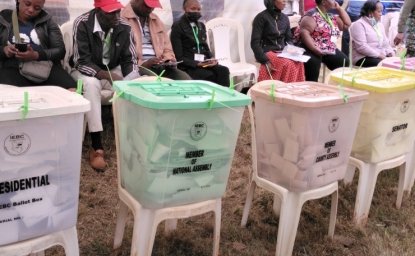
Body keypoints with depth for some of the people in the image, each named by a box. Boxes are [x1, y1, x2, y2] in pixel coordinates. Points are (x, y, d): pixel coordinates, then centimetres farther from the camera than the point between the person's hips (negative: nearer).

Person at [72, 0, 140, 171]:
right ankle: (96, 147, -37)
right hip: (86, 72, -4)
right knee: (91, 83, -38)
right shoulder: (82, 24, -20)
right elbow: (82, 62, -25)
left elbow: (130, 60, -6)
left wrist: (130, 81, -27)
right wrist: (108, 76, -38)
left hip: (114, 72, 4)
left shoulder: (124, 27, -9)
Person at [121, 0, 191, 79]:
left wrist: (168, 61, 0)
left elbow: (167, 49, 22)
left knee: (186, 80, -20)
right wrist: (143, 64, -18)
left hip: (160, 65, 6)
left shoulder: (156, 19, 21)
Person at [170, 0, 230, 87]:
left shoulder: (201, 26, 20)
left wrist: (211, 59, -1)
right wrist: (197, 64, -20)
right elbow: (178, 57, -10)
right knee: (212, 75, -32)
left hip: (204, 63, 6)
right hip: (188, 67, -6)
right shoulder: (178, 27, -3)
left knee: (223, 70, -24)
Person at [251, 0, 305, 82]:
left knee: (298, 63, -25)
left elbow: (289, 39, 18)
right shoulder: (261, 17, -7)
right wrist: (265, 61, -20)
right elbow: (255, 43, -11)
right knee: (288, 64, -31)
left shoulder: (285, 18, 12)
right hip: (268, 52, -5)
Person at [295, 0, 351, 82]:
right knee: (313, 61, -38)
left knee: (344, 62, -13)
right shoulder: (312, 15, -7)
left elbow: (347, 24, 25)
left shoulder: (331, 17, 20)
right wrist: (315, 49, -31)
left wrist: (339, 8, 18)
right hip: (311, 49, -8)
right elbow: (304, 33, -19)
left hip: (329, 50, 8)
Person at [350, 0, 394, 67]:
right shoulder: (359, 24, -7)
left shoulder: (380, 25, 21)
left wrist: (390, 53, 2)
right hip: (363, 58, -8)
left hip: (381, 56, 8)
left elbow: (385, 43, 24)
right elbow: (361, 46, -18)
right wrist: (378, 55, -19)